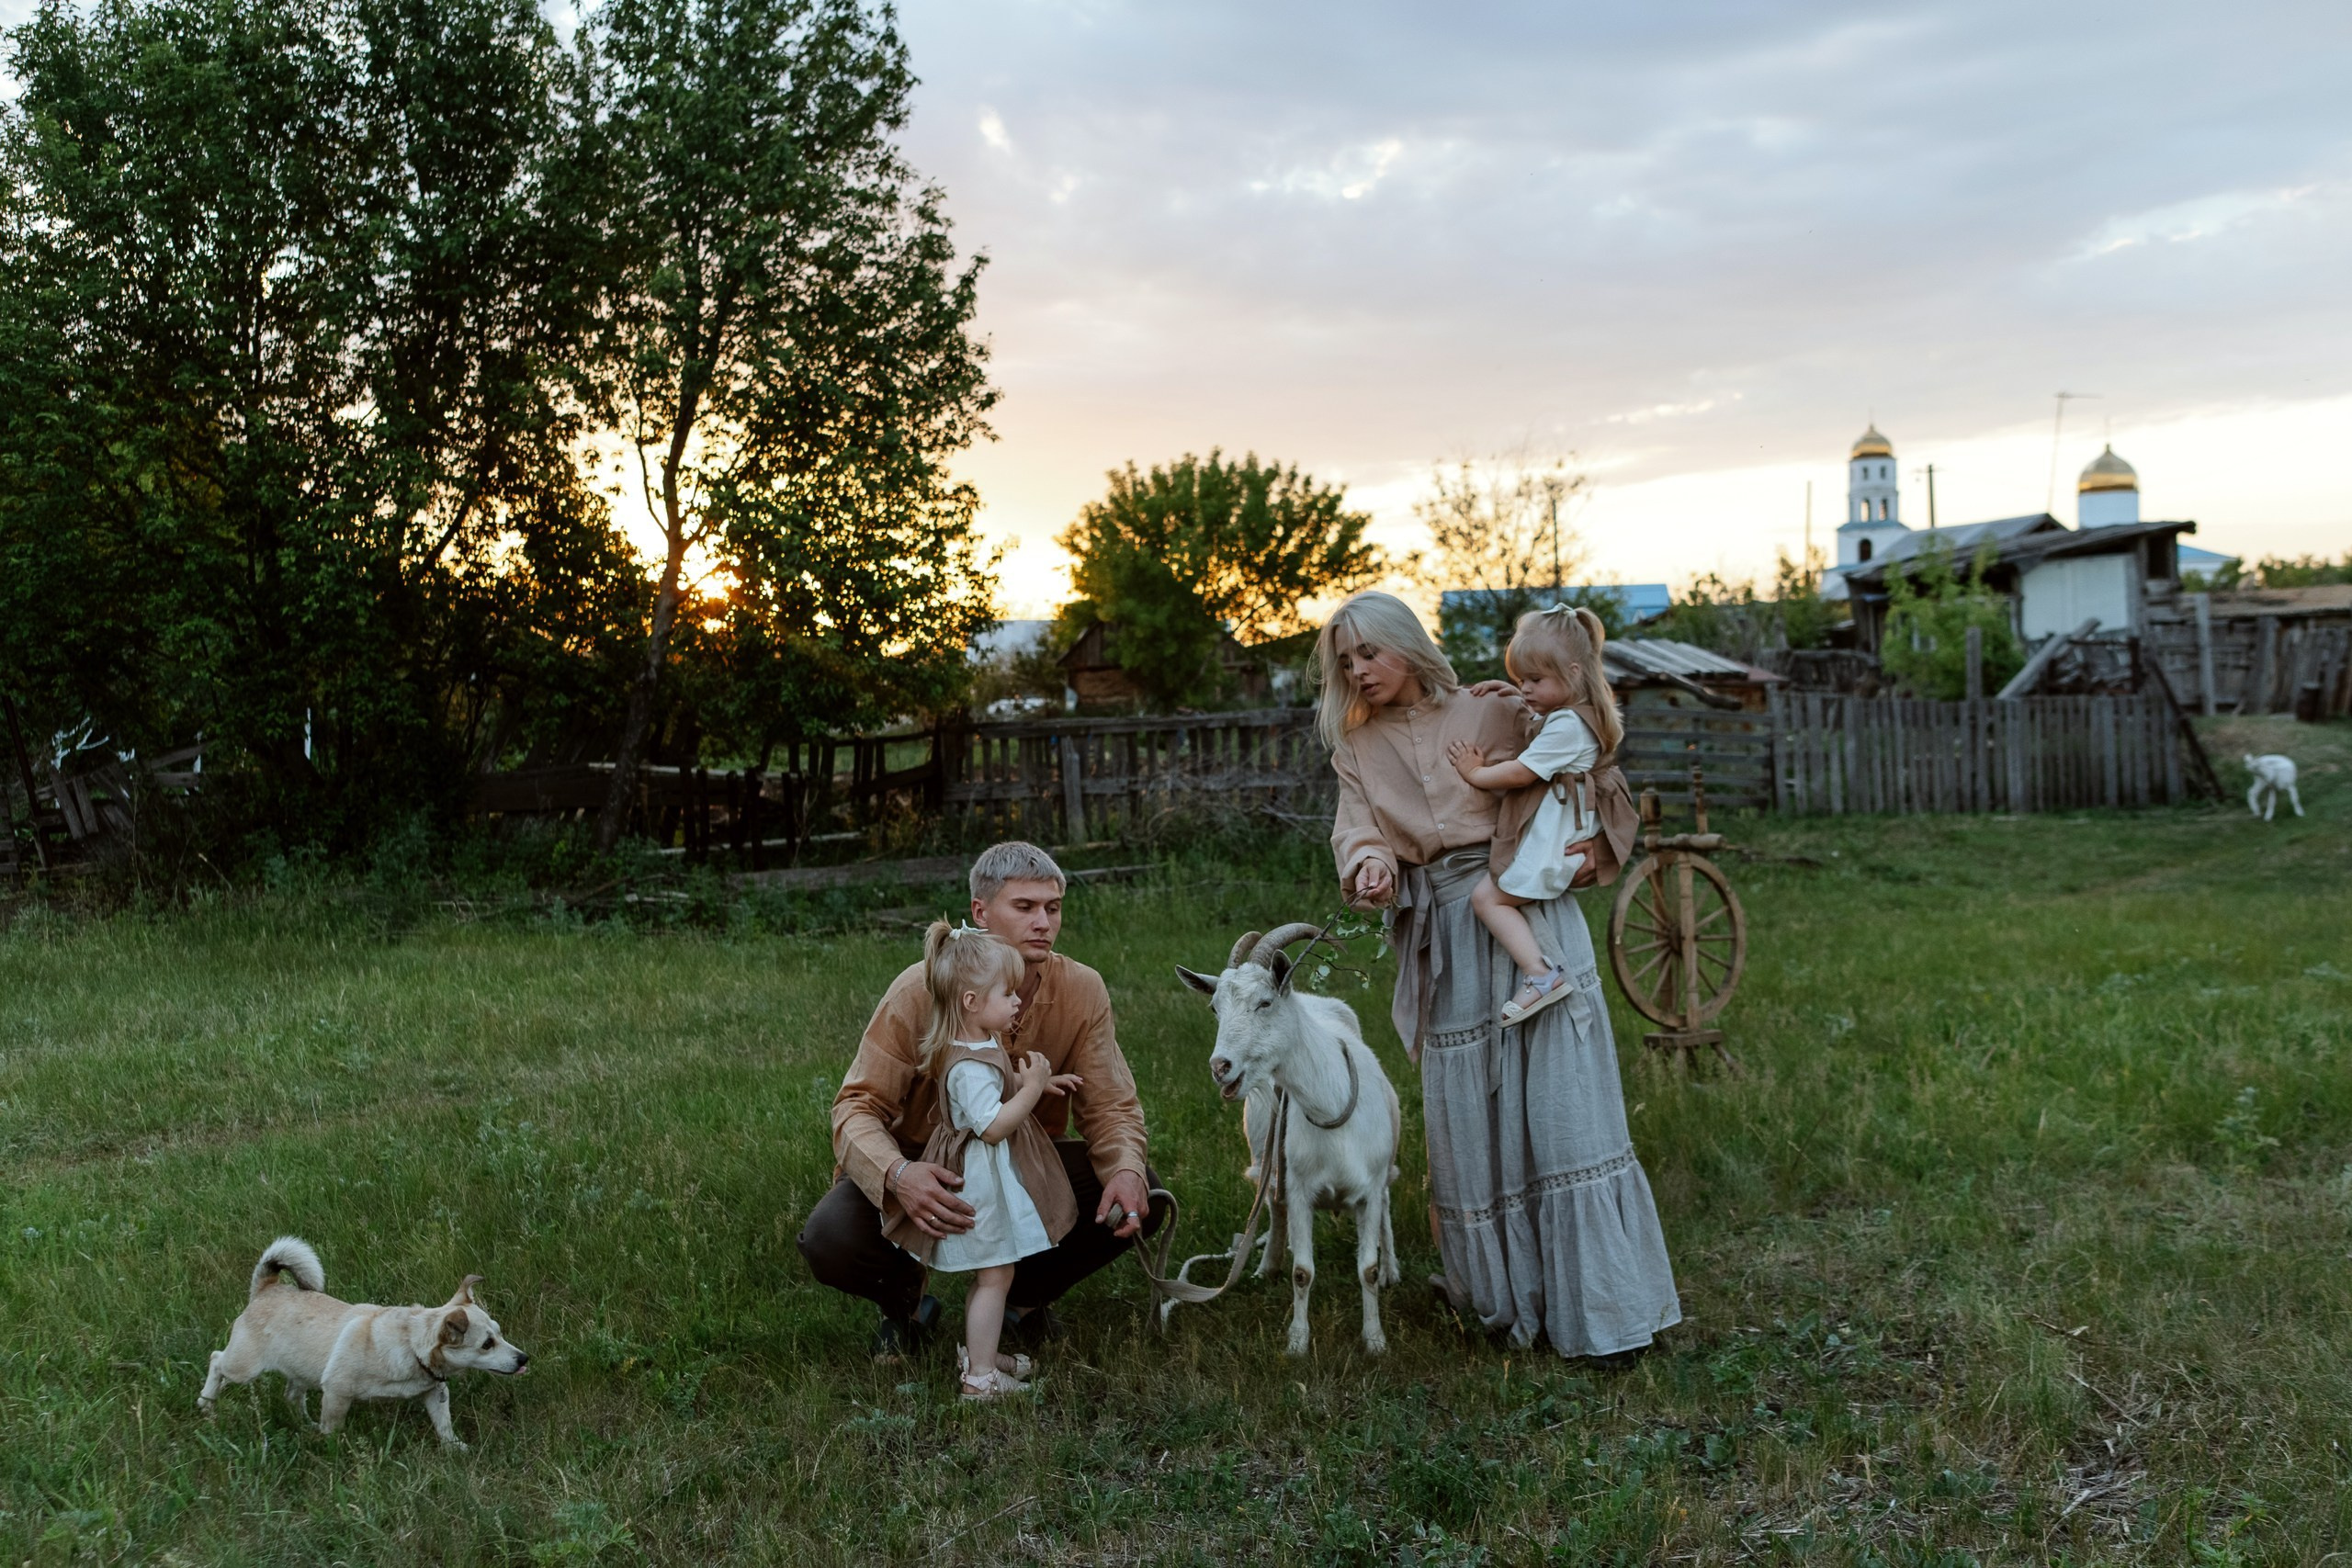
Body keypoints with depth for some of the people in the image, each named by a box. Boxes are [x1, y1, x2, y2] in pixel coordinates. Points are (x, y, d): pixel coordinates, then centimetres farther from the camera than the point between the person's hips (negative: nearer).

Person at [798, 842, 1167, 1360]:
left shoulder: (1082, 991, -14)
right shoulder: (921, 990, -22)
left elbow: (1109, 1107, -9)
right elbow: (858, 1106, -22)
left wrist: (1127, 1171, -32)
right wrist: (897, 1174, -44)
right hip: (927, 1168, -2)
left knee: (1139, 1199, -22)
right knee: (829, 1240, -30)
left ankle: (1026, 1294, 9)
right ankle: (903, 1297, 9)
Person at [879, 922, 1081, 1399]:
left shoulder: (978, 1046, 5)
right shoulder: (970, 1066, -28)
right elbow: (991, 1125, -30)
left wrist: (1037, 1082, 11)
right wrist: (1031, 1091, -25)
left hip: (989, 1174, 11)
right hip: (982, 1180, -11)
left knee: (989, 1274, 22)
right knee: (994, 1275, -2)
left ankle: (978, 1351, 36)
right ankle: (981, 1375, 5)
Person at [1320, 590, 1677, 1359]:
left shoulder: (1496, 713, 4)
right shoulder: (1356, 749, 13)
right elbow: (1356, 829, 0)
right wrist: (1370, 863, -22)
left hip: (1526, 912, -3)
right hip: (1440, 935, 3)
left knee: (1555, 1093, -6)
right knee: (1466, 1114, 6)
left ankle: (1597, 1300, 0)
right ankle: (1502, 1290, 19)